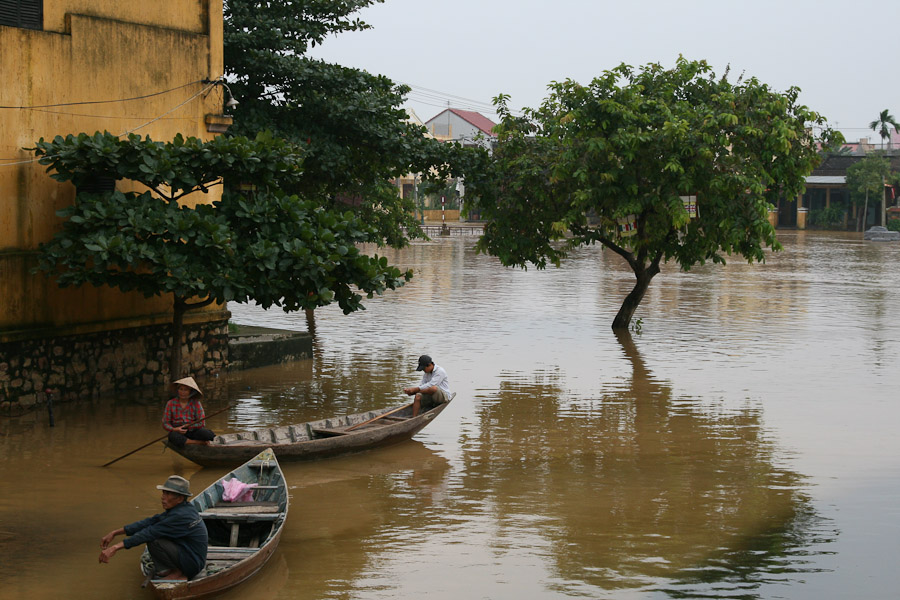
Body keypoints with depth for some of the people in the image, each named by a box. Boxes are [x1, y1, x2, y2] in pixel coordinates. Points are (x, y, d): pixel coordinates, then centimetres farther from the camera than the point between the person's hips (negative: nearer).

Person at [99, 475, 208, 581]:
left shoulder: (180, 516, -25)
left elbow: (149, 533, -28)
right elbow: (149, 522, 3)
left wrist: (115, 547, -29)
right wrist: (115, 532, -2)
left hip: (191, 563, -10)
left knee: (153, 540, -23)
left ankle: (176, 574, -8)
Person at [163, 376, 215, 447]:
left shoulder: (196, 403, 1)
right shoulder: (171, 404, 1)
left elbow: (201, 423, -4)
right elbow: (165, 423, 2)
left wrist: (187, 426, -11)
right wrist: (174, 429, -18)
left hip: (193, 431, 0)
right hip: (177, 432, 0)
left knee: (207, 433, -34)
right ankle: (202, 442, -33)